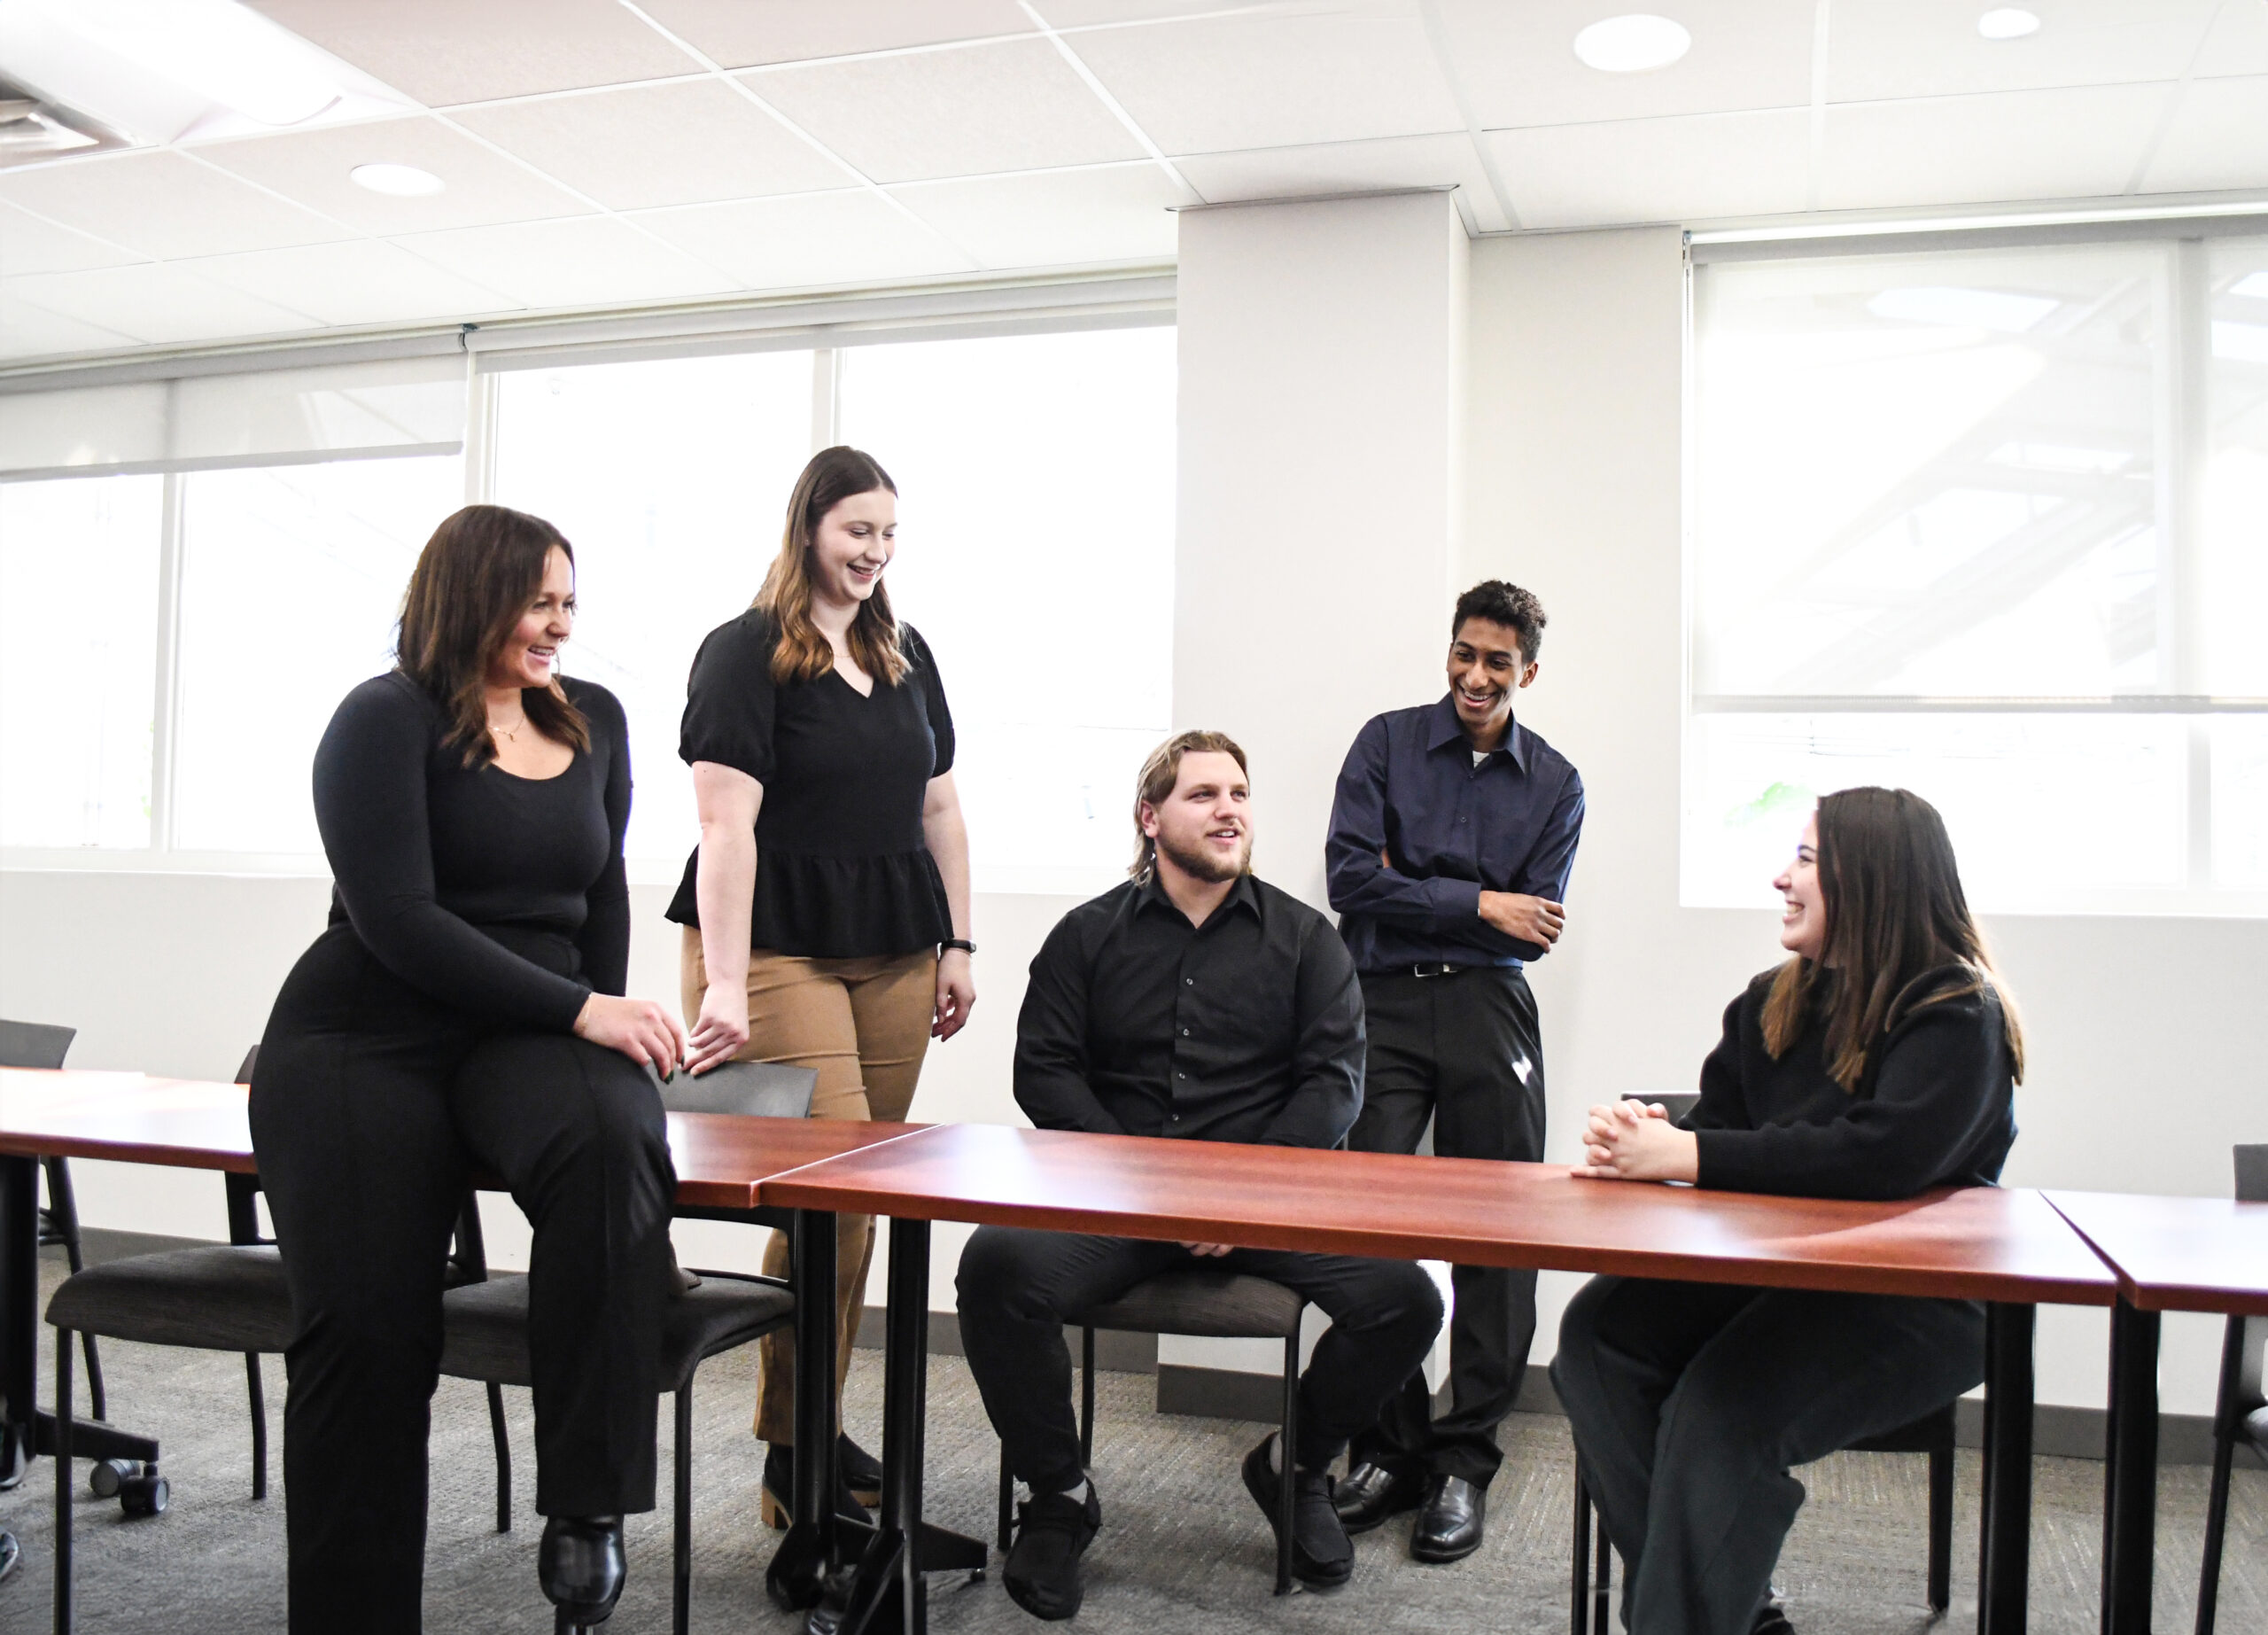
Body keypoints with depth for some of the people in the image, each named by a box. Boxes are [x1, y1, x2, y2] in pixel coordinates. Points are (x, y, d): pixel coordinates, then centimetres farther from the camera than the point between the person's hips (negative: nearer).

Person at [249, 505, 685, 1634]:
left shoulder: (594, 720, 13)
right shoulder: (387, 719, -4)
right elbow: (397, 918, -13)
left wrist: (608, 1023, 11)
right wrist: (578, 1008, -17)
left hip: (529, 1038, 3)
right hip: (365, 1042, -2)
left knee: (612, 1140, -33)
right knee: (368, 1333, -16)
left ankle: (586, 1504, -25)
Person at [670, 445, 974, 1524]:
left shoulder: (906, 655, 16)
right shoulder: (745, 653, -4)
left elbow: (939, 808, 19)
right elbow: (726, 823, -13)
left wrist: (956, 945, 13)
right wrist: (724, 985, -20)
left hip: (894, 957, 6)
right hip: (780, 951, -6)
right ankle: (790, 1455, 5)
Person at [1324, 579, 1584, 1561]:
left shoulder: (1554, 785, 12)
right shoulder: (1388, 742, 8)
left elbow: (1532, 929, 3)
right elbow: (1350, 878, -5)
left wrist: (1412, 889, -2)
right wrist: (1474, 904, -6)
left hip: (1487, 1011, 1)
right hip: (1382, 1006, -1)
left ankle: (1465, 1462, 10)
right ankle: (1388, 1449, 7)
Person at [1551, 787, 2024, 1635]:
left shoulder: (1958, 1016, -9)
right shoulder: (1776, 1002, 13)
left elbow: (1887, 1154, -26)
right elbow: (1718, 1126, 13)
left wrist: (1681, 1155, -27)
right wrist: (1647, 1139, -13)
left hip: (1910, 1305, -6)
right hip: (1769, 1269, 7)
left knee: (1720, 1414, -31)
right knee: (1597, 1331, -20)